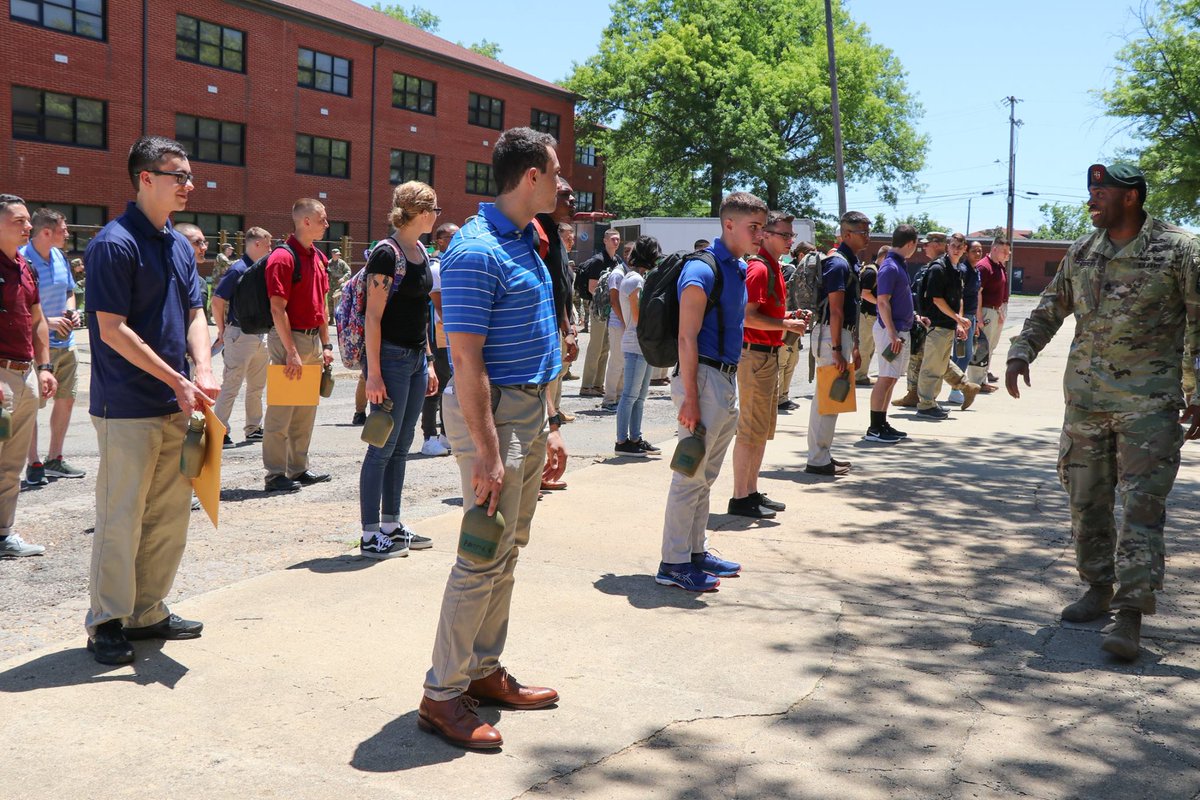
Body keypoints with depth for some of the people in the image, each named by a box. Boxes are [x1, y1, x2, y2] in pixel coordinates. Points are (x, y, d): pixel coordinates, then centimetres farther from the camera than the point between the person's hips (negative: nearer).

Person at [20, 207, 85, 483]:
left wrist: (70, 312, 1)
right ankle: (34, 465, 10)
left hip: (64, 343, 8)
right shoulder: (22, 260, -15)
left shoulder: (60, 257, 8)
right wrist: (47, 321, -21)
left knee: (66, 400, 13)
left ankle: (54, 460, 26)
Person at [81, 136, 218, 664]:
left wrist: (202, 372, -8)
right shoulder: (115, 243, -12)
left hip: (176, 405, 8)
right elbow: (113, 330, -16)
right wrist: (178, 381, -17)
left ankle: (148, 612, 26)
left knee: (170, 515, 13)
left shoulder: (180, 245, 13)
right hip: (127, 407, -8)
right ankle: (107, 622, 14)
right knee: (121, 517, 1)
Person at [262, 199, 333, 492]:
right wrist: (292, 352, -21)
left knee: (307, 410, 14)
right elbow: (277, 309, -18)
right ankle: (276, 474, 4)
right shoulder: (282, 257, -14)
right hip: (289, 339, -9)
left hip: (313, 339, 9)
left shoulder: (318, 257, 13)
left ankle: (299, 468, 24)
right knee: (282, 410, -3)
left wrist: (326, 344, 13)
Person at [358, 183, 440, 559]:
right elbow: (373, 318, -16)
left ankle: (391, 526, 22)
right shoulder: (386, 253, -14)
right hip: (391, 357, -9)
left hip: (415, 359, 9)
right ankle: (370, 535, 5)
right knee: (383, 447, -3)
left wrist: (428, 362, 17)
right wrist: (373, 373, -20)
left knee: (401, 447, 13)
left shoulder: (421, 251, 13)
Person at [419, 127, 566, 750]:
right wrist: (486, 452, -24)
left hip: (528, 409, 10)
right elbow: (467, 358, -21)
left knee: (508, 549, 15)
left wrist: (548, 429, 18)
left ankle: (484, 672, 26)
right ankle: (442, 693, 5)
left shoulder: (526, 242, 14)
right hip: (491, 412, -10)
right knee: (485, 556, -6)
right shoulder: (477, 250, -17)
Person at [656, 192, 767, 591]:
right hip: (704, 378, -9)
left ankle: (696, 551, 26)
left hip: (727, 379, 9)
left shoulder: (738, 268, 14)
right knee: (691, 475, -4)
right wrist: (690, 397, -22)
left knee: (705, 475, 16)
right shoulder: (702, 270, -15)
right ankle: (673, 564, 3)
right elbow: (687, 338, -18)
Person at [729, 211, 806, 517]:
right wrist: (786, 325, -18)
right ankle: (740, 498, 0)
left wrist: (789, 318, 10)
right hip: (756, 354, -10)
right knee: (751, 429, -6)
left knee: (764, 429, 14)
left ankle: (752, 492, 22)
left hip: (769, 354, 10)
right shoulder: (758, 268, -15)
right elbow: (748, 317, -23)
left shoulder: (774, 268, 17)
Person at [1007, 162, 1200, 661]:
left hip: (1148, 399, -5)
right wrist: (1021, 352, 5)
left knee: (1142, 503, -7)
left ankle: (1131, 614, -6)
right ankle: (1099, 590, 25)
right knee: (1086, 499, 10)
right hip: (1086, 395, 5)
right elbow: (1050, 308, 20)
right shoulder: (1081, 252, 10)